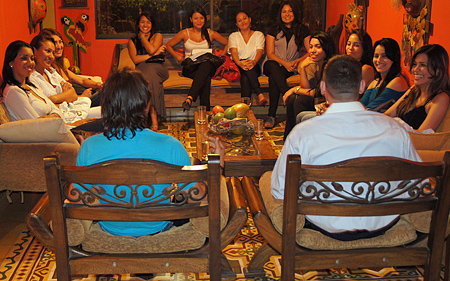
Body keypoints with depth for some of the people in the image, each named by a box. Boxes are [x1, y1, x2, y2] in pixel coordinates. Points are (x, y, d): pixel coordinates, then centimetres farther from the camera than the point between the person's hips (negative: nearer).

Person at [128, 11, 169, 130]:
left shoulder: (157, 36, 16)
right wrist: (154, 54, -5)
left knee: (147, 73, -37)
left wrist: (142, 37, 8)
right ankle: (154, 119, -40)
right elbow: (135, 59, 1)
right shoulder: (132, 41, 19)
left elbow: (151, 50, -6)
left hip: (157, 68, -1)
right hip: (142, 70, 1)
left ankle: (154, 120, -41)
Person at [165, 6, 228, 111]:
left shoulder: (211, 34, 14)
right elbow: (168, 45, 18)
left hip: (207, 65, 0)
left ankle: (189, 98, -54)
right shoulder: (185, 33, 11)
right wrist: (178, 57, 3)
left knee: (206, 65, -41)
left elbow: (228, 43, 21)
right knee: (206, 78, -37)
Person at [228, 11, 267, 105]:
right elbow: (234, 53, -5)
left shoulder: (259, 35, 15)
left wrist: (254, 61, -31)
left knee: (245, 78, -36)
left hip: (254, 67, 0)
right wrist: (239, 63, -31)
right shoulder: (233, 36, 15)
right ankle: (260, 94, -50)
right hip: (237, 67, 0)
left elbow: (259, 51, -4)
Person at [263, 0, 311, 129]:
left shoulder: (303, 30, 10)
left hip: (293, 67, -1)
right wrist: (285, 63, -17)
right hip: (274, 64, 1)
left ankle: (272, 115, -35)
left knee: (273, 78, -34)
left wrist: (298, 61, -17)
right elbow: (270, 53, 1)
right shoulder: (274, 31, 11)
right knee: (273, 67, -39)